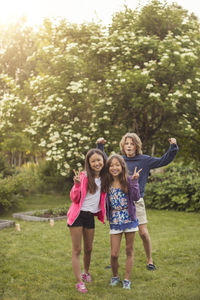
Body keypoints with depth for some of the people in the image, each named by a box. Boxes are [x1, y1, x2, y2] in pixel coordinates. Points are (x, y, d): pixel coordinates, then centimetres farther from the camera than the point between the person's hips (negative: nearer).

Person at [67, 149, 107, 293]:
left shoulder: (104, 178, 4)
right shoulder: (84, 176, -12)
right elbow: (74, 198, -14)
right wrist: (77, 184, -28)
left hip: (90, 216, 5)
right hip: (78, 215, -5)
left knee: (88, 248, 16)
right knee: (77, 250, -1)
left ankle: (86, 272, 39)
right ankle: (79, 282, 4)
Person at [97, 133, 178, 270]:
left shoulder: (145, 160, 0)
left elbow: (164, 161, 0)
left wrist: (173, 147, -10)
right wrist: (100, 146, 15)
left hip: (137, 201, -2)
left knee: (143, 232, -4)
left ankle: (150, 260, 15)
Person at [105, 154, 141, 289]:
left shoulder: (128, 180, -6)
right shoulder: (107, 183, 0)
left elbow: (136, 198, -13)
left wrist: (134, 181, -21)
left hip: (129, 219, -1)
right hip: (115, 221, 1)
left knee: (129, 251, 10)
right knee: (114, 254, 0)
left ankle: (127, 279, 24)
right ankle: (115, 276, 27)